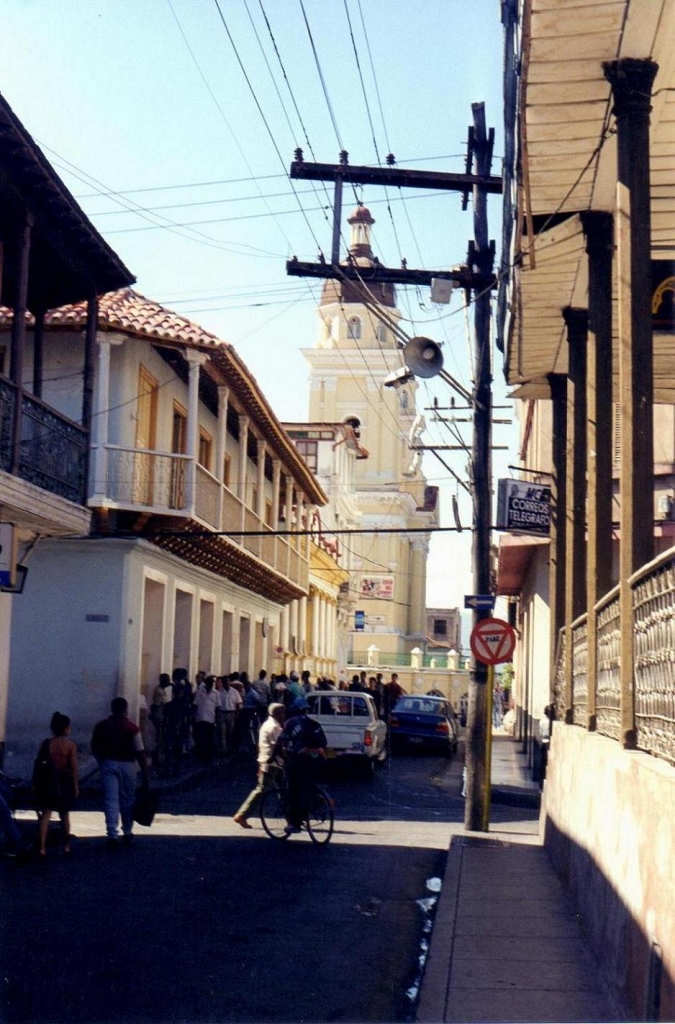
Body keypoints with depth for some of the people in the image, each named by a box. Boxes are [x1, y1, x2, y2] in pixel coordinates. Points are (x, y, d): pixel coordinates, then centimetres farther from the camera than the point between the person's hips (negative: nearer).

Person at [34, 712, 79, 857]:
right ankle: (66, 846, 22)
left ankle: (42, 848, -7)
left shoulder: (46, 744, -2)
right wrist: (76, 786, -2)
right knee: (64, 815, 14)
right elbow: (74, 767, -9)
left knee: (45, 815, 2)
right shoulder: (70, 745, -8)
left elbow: (38, 763, 2)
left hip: (48, 780, 1)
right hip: (65, 781, -1)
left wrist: (36, 782, 12)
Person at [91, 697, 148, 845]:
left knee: (110, 800, 0)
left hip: (108, 765, 1)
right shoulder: (132, 728, -9)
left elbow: (94, 748, 10)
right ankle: (127, 833, 23)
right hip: (127, 765, -1)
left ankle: (112, 835, -8)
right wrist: (144, 773, -5)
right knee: (127, 800, 13)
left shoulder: (101, 726, 0)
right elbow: (140, 752, -11)